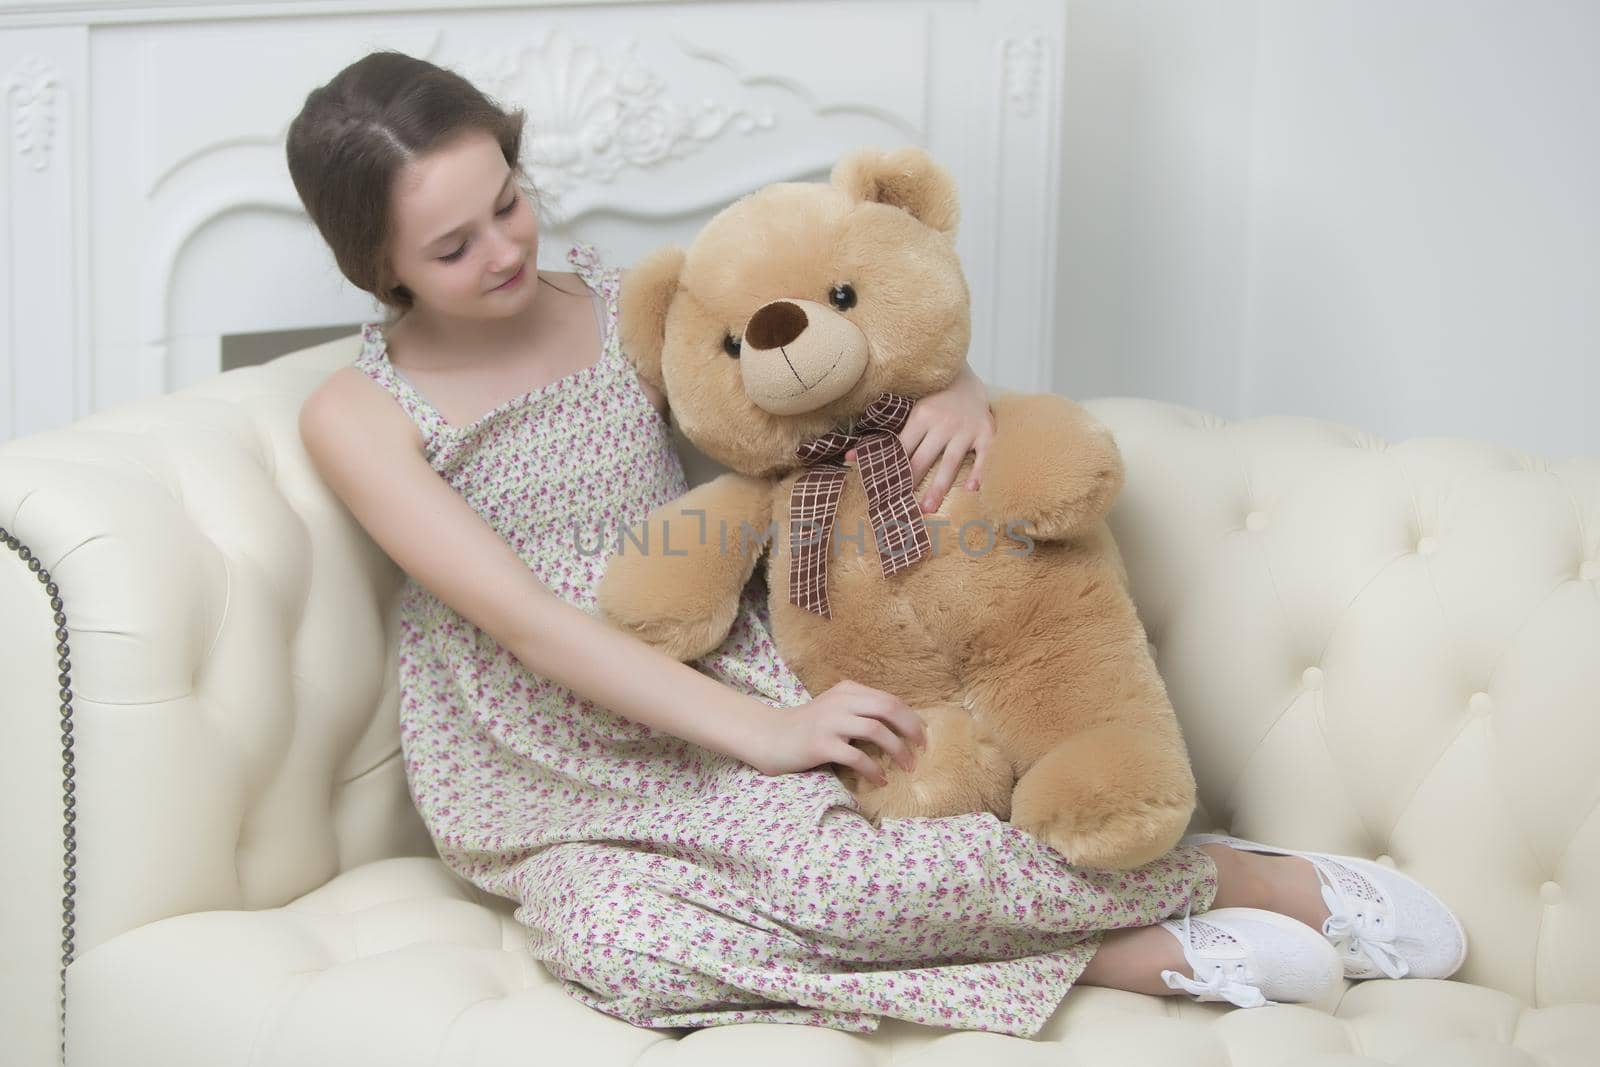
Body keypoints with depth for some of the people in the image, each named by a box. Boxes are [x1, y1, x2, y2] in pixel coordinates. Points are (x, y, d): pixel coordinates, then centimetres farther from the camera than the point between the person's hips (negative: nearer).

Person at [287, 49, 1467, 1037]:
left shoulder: (633, 312, 8)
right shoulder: (358, 416, -3)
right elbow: (526, 620, -14)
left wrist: (957, 383, -9)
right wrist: (762, 731, -21)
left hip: (707, 699, 1)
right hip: (539, 797, -1)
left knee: (824, 869, -33)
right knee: (617, 950, -36)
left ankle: (1259, 879, -21)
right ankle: (1110, 954, -31)